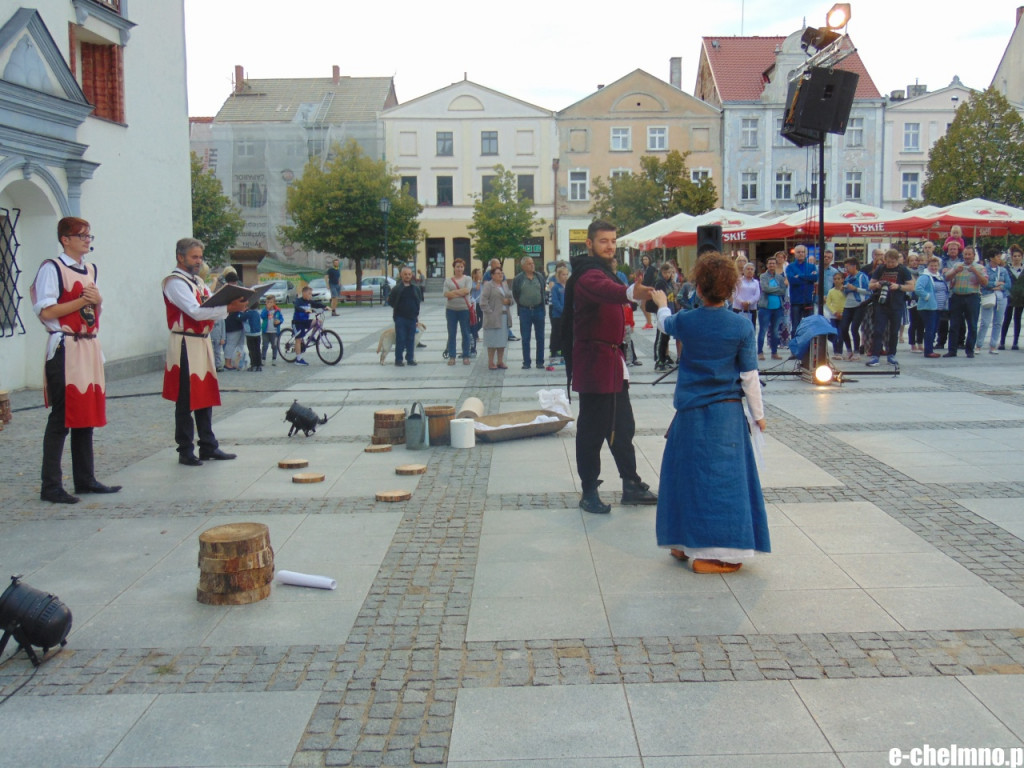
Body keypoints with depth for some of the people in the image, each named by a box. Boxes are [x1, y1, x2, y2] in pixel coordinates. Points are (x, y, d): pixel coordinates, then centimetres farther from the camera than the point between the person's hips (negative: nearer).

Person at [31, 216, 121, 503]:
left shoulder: (91, 270, 16)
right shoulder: (52, 268, -6)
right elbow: (46, 311, -14)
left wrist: (98, 301, 0)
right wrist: (82, 300, -13)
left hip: (90, 347, 8)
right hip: (65, 349, -7)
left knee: (87, 413, 11)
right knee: (61, 417, -6)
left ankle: (85, 479, 19)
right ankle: (51, 486, 1)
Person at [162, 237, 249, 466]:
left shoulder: (198, 282, 17)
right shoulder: (175, 283, -10)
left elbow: (211, 309, 10)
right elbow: (195, 311, -23)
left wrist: (234, 305, -9)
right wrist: (229, 308, -27)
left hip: (203, 344, 9)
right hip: (186, 346, -9)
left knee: (205, 397, 12)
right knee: (186, 401, -2)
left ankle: (208, 447, 19)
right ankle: (185, 451, 5)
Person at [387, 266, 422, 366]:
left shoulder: (416, 288, 5)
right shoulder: (397, 288, -1)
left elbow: (420, 300, 12)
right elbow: (390, 301, 2)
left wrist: (416, 310, 3)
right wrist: (398, 308, 2)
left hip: (412, 317, 2)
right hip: (400, 318, -2)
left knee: (411, 339, 6)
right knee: (400, 339, -2)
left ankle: (410, 359, 14)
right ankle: (398, 359, 5)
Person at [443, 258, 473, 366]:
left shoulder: (467, 279, 5)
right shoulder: (448, 280, 9)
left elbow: (466, 290, -12)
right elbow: (446, 294, -5)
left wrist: (453, 292, -10)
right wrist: (460, 292, -12)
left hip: (464, 309, -1)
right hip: (451, 309, 1)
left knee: (465, 333, 3)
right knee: (451, 334, 4)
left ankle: (466, 357, 11)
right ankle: (451, 357, 9)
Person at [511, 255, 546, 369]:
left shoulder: (539, 277, 4)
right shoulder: (518, 279, -2)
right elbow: (515, 294, 7)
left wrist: (541, 303, 10)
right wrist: (521, 305, 8)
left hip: (538, 309, 2)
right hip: (525, 311, -2)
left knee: (540, 337, 6)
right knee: (525, 338, 3)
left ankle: (540, 362, 13)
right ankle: (526, 362, 9)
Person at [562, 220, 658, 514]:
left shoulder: (605, 272, 18)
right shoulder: (588, 274, -17)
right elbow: (601, 288, -40)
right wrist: (630, 293, -58)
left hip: (612, 362, 10)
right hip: (594, 365, -10)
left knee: (623, 428, 15)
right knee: (593, 431, -2)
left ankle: (631, 484, 24)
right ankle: (589, 492, 7)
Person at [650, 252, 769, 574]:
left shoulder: (685, 322, -4)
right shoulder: (742, 327, -7)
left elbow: (665, 323, 21)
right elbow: (749, 375, -3)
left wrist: (661, 304, 43)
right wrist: (758, 414, 9)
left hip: (692, 412, 1)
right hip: (728, 414, -1)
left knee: (689, 474, 12)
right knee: (725, 476, 2)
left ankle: (689, 543, 21)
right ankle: (724, 551, 4)